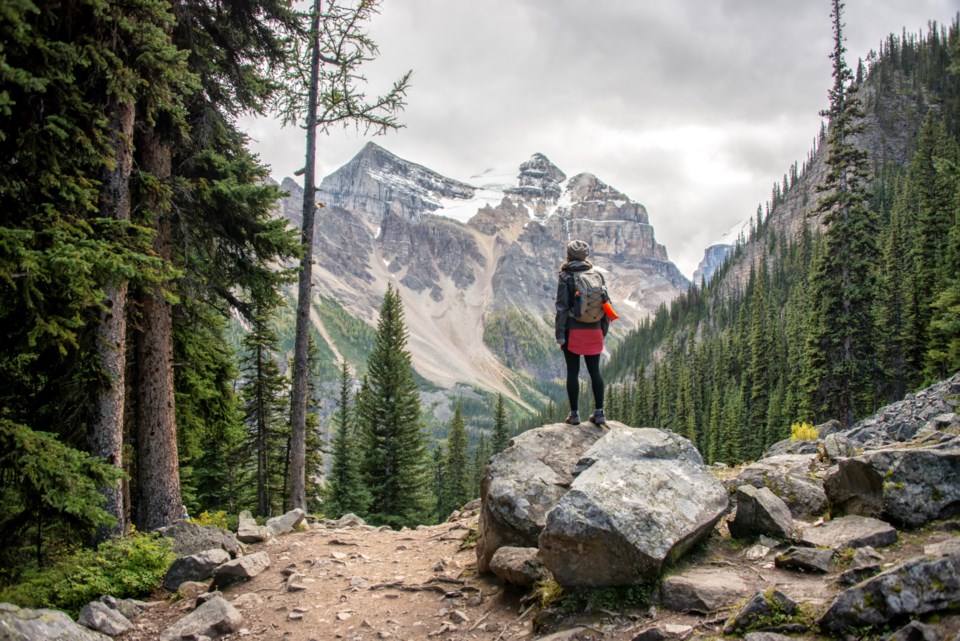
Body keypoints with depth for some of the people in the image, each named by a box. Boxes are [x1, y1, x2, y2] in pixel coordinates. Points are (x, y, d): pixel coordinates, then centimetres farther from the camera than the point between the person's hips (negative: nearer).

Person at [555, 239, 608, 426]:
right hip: (594, 331, 3)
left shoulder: (566, 276, -5)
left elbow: (562, 307, -10)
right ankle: (599, 413, 10)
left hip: (573, 331, -3)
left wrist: (560, 335, -8)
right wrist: (603, 330, 14)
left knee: (573, 372, 4)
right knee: (595, 371, 9)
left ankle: (574, 414, 7)